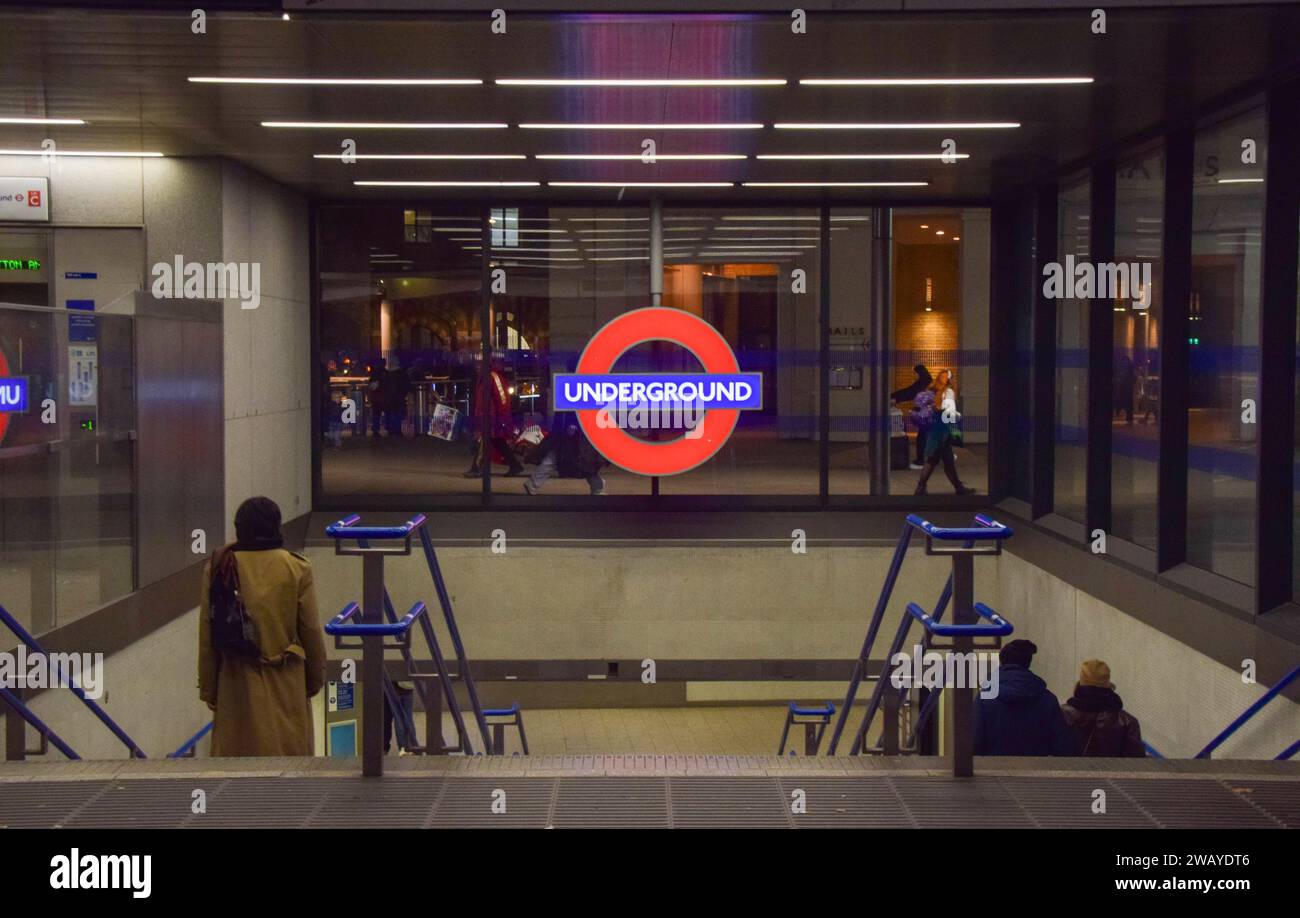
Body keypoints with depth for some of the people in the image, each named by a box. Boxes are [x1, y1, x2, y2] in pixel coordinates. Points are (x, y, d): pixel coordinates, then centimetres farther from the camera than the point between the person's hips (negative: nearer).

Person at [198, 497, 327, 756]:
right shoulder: (296, 568, -6)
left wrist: (208, 687, 9)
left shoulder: (220, 567, -3)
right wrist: (315, 678, 12)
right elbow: (311, 630, -1)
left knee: (236, 749, 7)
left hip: (237, 685, 1)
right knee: (290, 749, 7)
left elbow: (207, 634, 0)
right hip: (286, 684, -1)